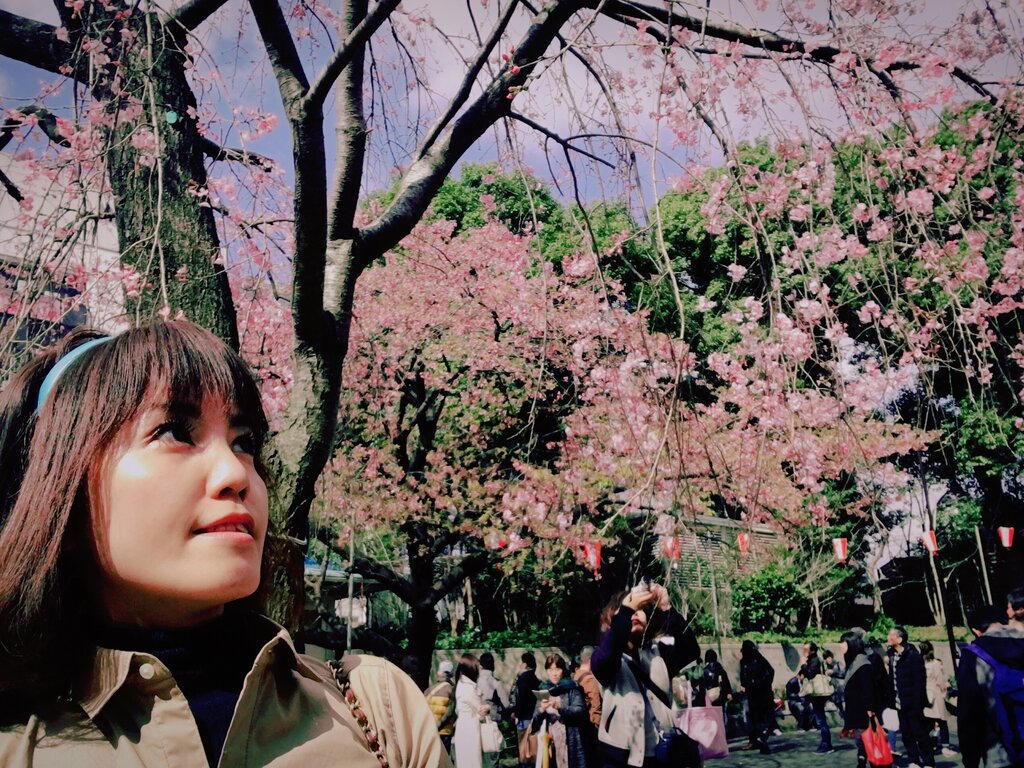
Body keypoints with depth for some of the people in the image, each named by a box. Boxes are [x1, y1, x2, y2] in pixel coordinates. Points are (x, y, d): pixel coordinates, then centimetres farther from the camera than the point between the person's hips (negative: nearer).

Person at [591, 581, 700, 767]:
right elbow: (605, 657, -24)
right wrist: (627, 608, -29)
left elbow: (691, 650, -10)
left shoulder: (659, 652, 7)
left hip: (660, 752, 2)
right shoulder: (604, 656, 0)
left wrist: (667, 609, -21)